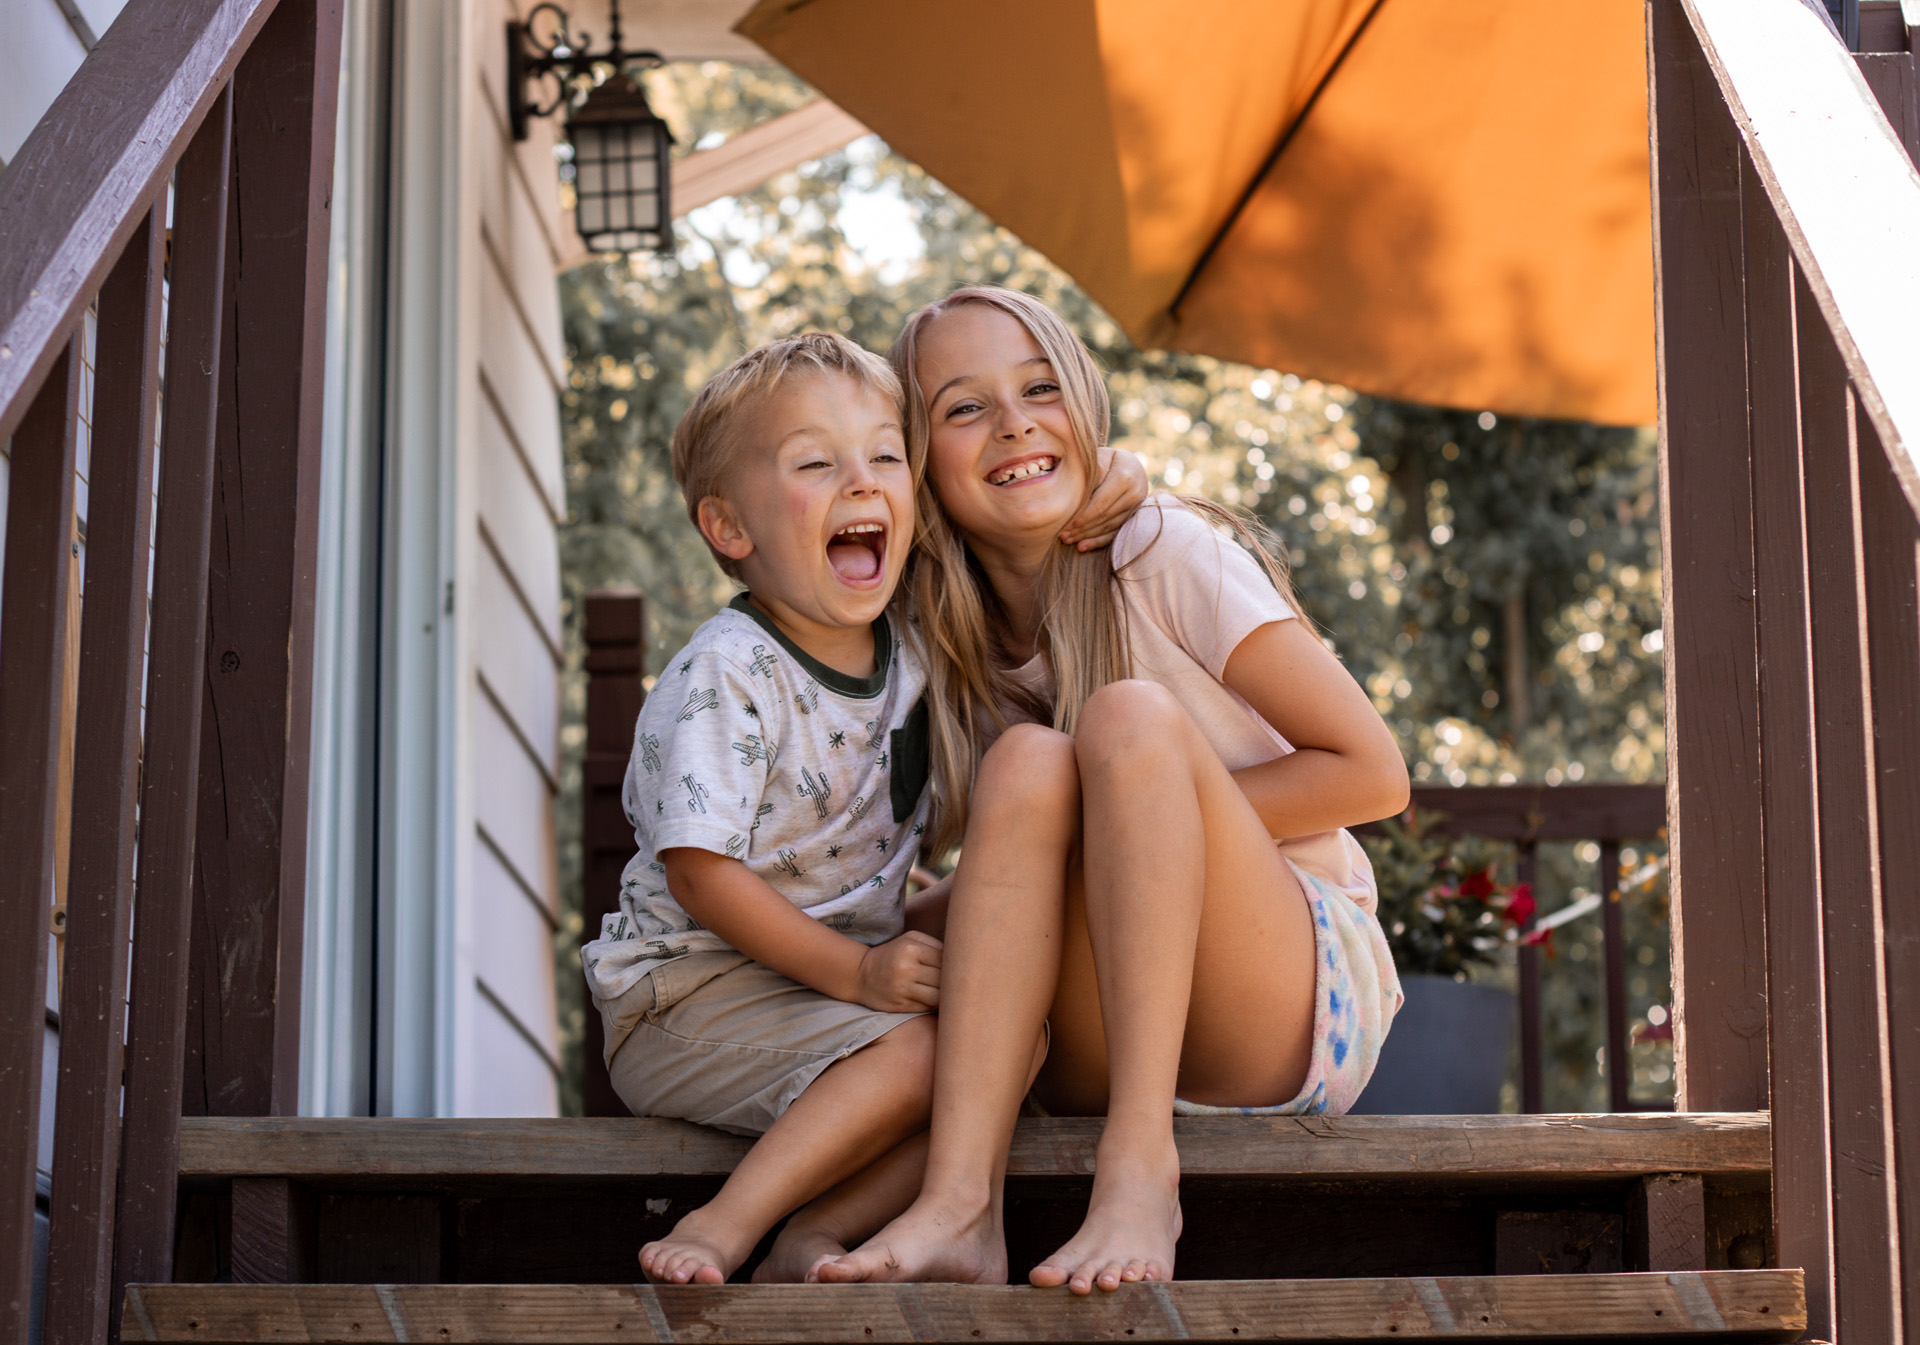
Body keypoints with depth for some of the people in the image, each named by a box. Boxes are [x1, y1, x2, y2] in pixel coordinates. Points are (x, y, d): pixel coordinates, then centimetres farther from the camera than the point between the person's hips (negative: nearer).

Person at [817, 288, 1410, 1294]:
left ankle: (1142, 1171, -35)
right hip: (1104, 1055, 3)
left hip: (1305, 1006, -3)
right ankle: (960, 1205, -35)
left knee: (1130, 718, -24)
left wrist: (1161, 800, -12)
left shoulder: (1163, 552, -5)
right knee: (1027, 758, -22)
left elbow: (1373, 773, -8)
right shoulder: (958, 650, 9)